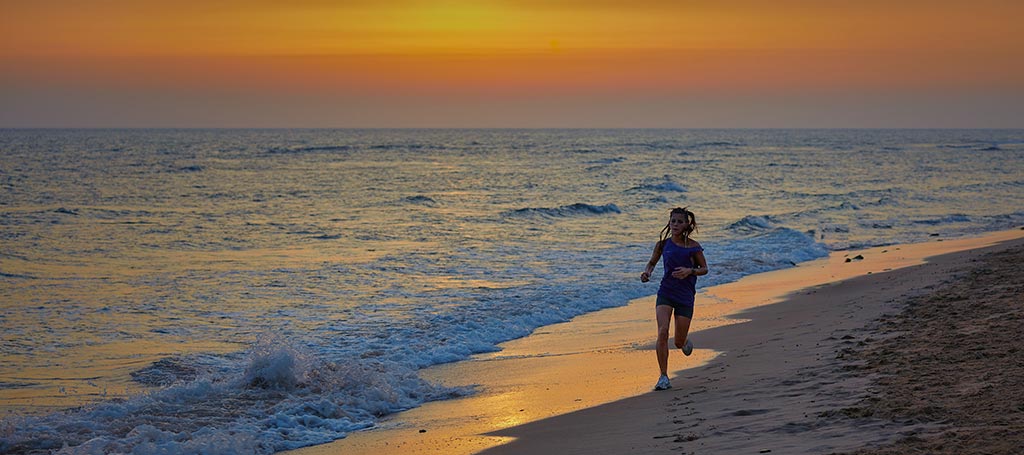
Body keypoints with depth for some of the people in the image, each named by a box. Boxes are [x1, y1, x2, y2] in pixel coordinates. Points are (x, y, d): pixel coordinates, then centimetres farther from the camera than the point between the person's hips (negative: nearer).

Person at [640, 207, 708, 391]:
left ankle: (685, 341, 45)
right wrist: (647, 272, -5)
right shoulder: (663, 244, 2)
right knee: (662, 332, -20)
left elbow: (704, 269, 3)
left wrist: (690, 271, -17)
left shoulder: (693, 246, -4)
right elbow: (652, 262, 17)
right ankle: (664, 377, -13)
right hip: (665, 292, 1)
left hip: (685, 295, -1)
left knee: (679, 342, 3)